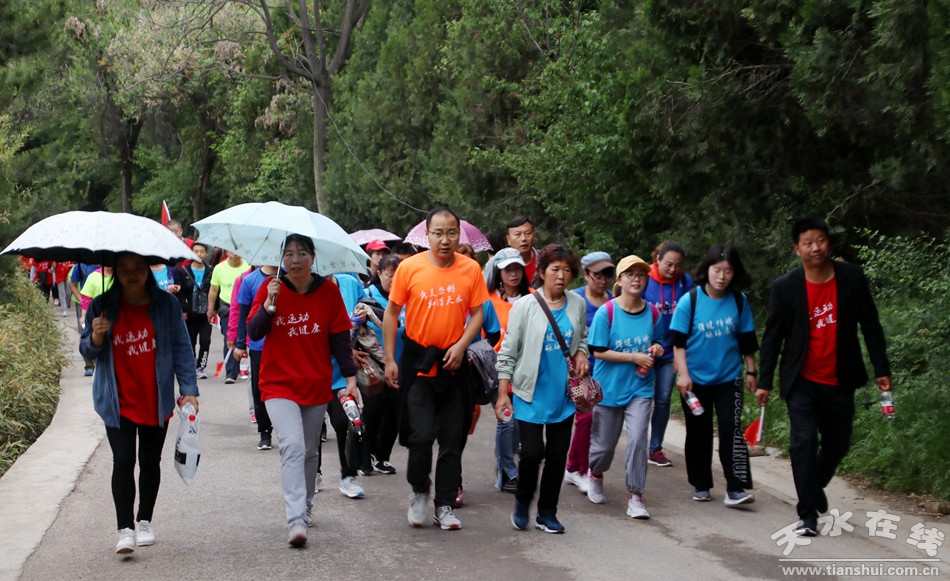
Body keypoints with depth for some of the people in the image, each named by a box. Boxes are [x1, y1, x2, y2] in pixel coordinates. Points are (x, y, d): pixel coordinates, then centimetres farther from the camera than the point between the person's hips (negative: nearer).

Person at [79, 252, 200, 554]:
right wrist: (96, 338, -18)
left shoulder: (166, 304, -2)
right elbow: (87, 351, 5)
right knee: (123, 461, -10)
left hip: (156, 400, 1)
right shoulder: (102, 306, -1)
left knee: (150, 461, 12)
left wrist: (189, 390, -5)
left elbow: (181, 348, 0)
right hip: (118, 402, -1)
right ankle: (125, 529, -5)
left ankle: (144, 521, 28)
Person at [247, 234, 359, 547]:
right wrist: (268, 304, -22)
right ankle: (297, 521, -23)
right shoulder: (270, 288, -3)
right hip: (279, 383, -2)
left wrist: (350, 376, -1)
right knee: (292, 445, -19)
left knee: (310, 451, 14)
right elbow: (253, 333, -7)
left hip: (317, 384, 2)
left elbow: (340, 336, 3)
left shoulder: (328, 291, -1)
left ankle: (305, 506, 35)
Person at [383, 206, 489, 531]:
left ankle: (445, 506, 19)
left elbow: (477, 313, 4)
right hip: (417, 360, -2)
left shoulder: (471, 269, -2)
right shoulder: (409, 267, -6)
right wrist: (390, 360, -2)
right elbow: (391, 313, 0)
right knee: (422, 434, -10)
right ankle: (419, 492, 17)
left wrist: (461, 345, -12)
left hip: (453, 363, 2)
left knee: (452, 438, 7)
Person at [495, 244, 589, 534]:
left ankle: (547, 513, 22)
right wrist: (503, 393, -8)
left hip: (563, 394, 4)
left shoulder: (577, 304, 4)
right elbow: (508, 351, -5)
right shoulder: (524, 306, -7)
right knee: (532, 452, -9)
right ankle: (522, 501, 18)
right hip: (531, 394, -4)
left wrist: (581, 353, -1)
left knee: (558, 455, 7)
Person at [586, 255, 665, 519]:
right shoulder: (606, 312, -12)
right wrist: (635, 357, -18)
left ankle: (635, 497, 0)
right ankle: (596, 476, 43)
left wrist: (656, 349, -9)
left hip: (640, 388, 2)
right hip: (609, 388, -2)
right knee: (604, 443, 11)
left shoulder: (652, 313, -1)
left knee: (637, 440, -11)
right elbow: (599, 351, -13)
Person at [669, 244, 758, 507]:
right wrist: (683, 374, -16)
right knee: (698, 433, 10)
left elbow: (747, 339, 9)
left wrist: (751, 371, 11)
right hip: (695, 379, -1)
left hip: (729, 377, 1)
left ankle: (735, 489, -10)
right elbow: (678, 341, -9)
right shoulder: (690, 301, -9)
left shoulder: (739, 301, -2)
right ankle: (701, 485, 23)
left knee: (732, 428, -11)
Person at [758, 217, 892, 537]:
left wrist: (881, 369, 0)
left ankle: (816, 487, 42)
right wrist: (765, 382, -2)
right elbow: (772, 337, -1)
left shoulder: (852, 278, -4)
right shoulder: (785, 286, -7)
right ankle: (808, 514, -5)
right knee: (804, 442, -13)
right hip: (802, 382, -2)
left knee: (837, 444, 13)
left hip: (839, 382, 2)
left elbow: (870, 326, 3)